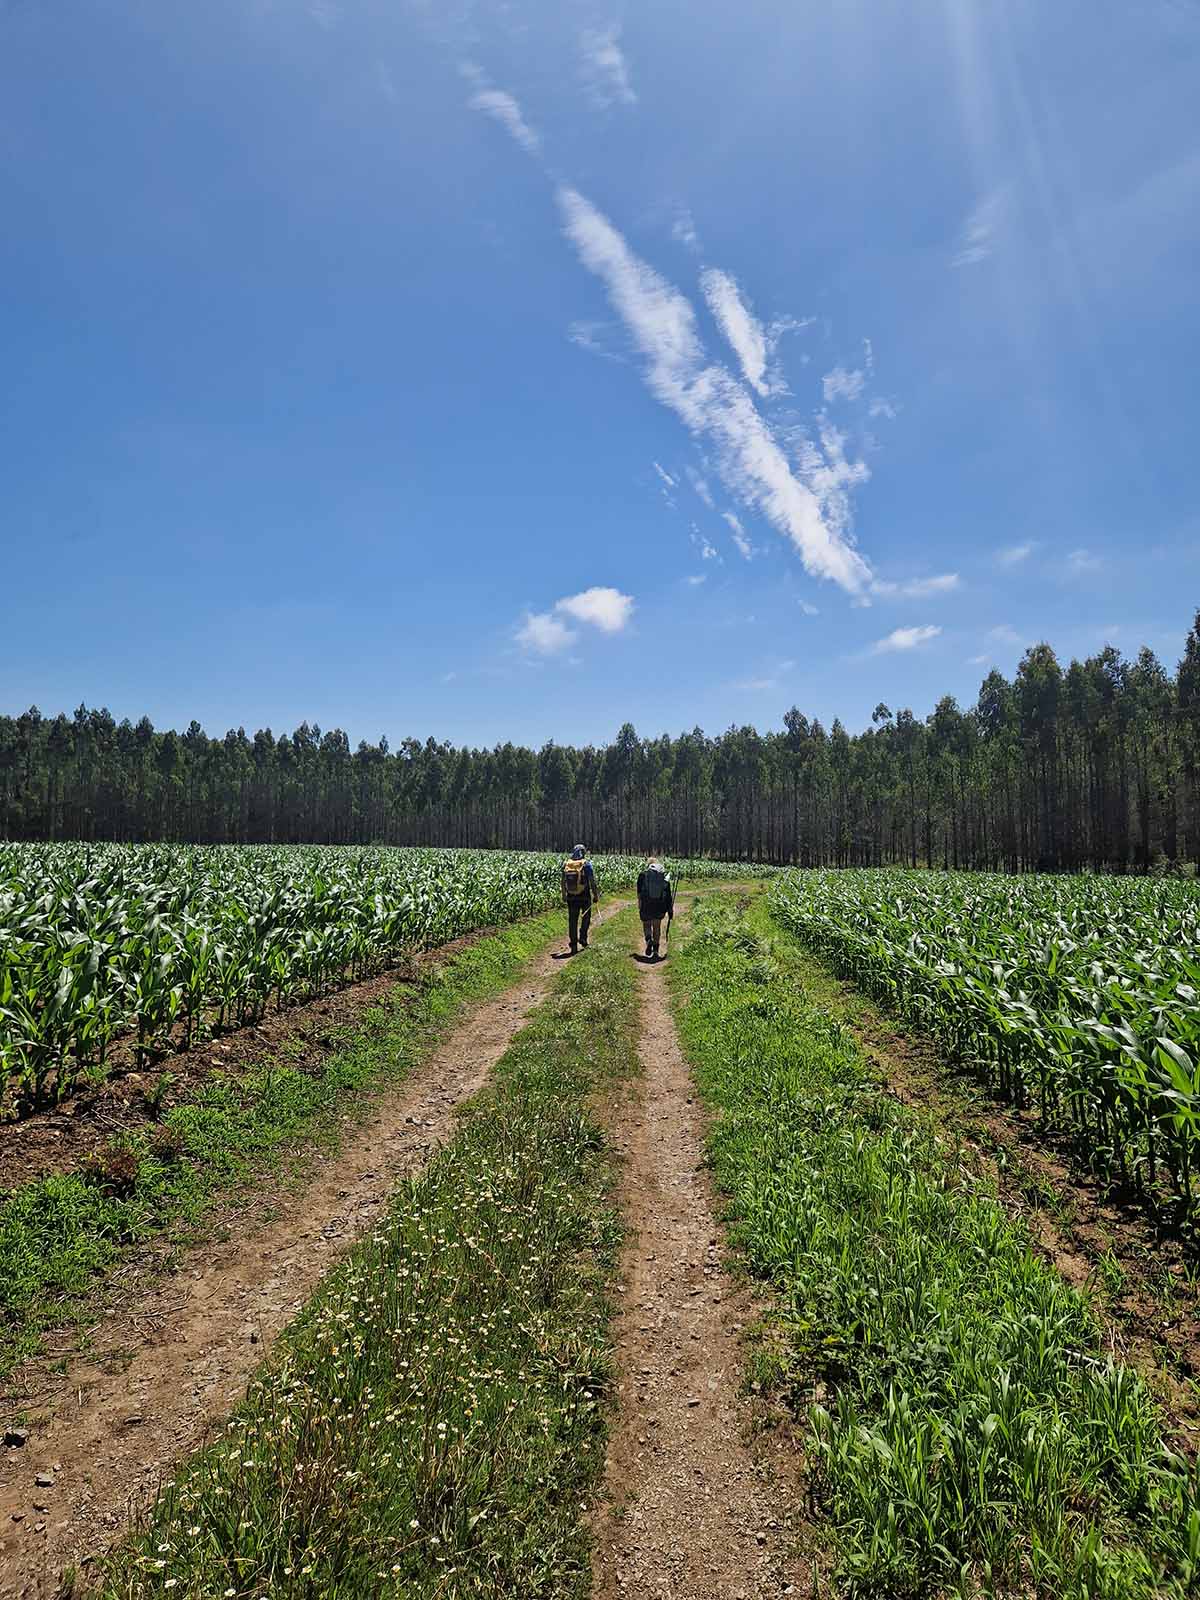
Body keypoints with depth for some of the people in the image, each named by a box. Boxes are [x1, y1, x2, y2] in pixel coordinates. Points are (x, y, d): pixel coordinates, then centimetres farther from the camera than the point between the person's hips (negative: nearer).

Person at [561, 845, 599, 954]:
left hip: (571, 898, 3)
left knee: (572, 920, 7)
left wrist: (564, 895, 21)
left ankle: (574, 944, 7)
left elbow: (563, 882, 8)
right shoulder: (587, 865, -11)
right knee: (586, 917, 20)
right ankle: (583, 938, 15)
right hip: (585, 897, -3)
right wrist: (596, 895, -2)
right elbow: (592, 882, -12)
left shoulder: (566, 864, 0)